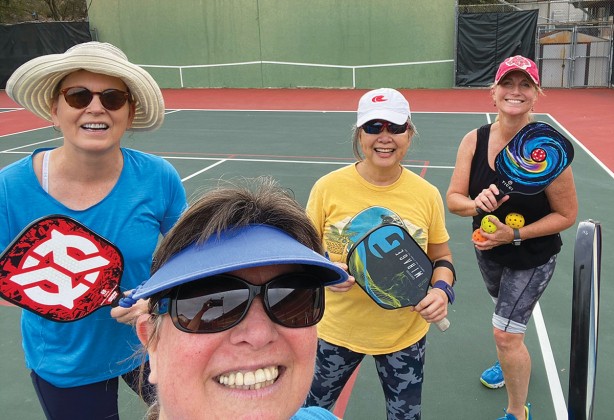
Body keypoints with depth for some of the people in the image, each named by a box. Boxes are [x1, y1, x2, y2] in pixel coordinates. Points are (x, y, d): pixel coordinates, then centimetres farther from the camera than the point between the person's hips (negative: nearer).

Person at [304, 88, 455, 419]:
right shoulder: (328, 187, -12)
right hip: (336, 329, 0)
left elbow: (441, 258, 5)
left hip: (405, 336, 1)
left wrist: (442, 289, -15)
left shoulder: (427, 195, -7)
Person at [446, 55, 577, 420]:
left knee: (506, 333, -6)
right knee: (506, 310, 29)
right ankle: (512, 362, 60)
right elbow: (453, 199, -13)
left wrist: (515, 235, -26)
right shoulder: (474, 141, -13)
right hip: (488, 249, 5)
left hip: (533, 257, -5)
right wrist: (477, 204, -35)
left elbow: (567, 214, -18)